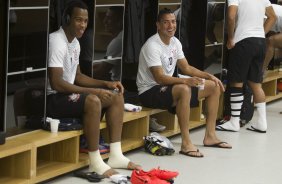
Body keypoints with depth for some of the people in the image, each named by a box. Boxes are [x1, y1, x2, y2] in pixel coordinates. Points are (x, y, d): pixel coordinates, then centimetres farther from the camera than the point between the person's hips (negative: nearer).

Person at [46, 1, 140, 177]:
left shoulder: (75, 43, 11)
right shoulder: (57, 42, -20)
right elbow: (56, 83, -27)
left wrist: (106, 84, 3)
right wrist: (93, 91, -25)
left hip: (68, 94, 10)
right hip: (53, 99, -10)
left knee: (117, 97, 3)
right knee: (93, 101, -34)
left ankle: (115, 155, -1)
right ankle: (95, 162, -25)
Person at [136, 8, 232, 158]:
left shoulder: (175, 42, 6)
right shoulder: (152, 46, -21)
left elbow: (186, 68, 14)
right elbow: (160, 78, -27)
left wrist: (209, 76, 2)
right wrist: (185, 80, -39)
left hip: (167, 87, 10)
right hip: (150, 91, -9)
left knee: (214, 86, 7)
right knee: (184, 89, -40)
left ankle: (210, 136, 9)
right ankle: (186, 143, -34)